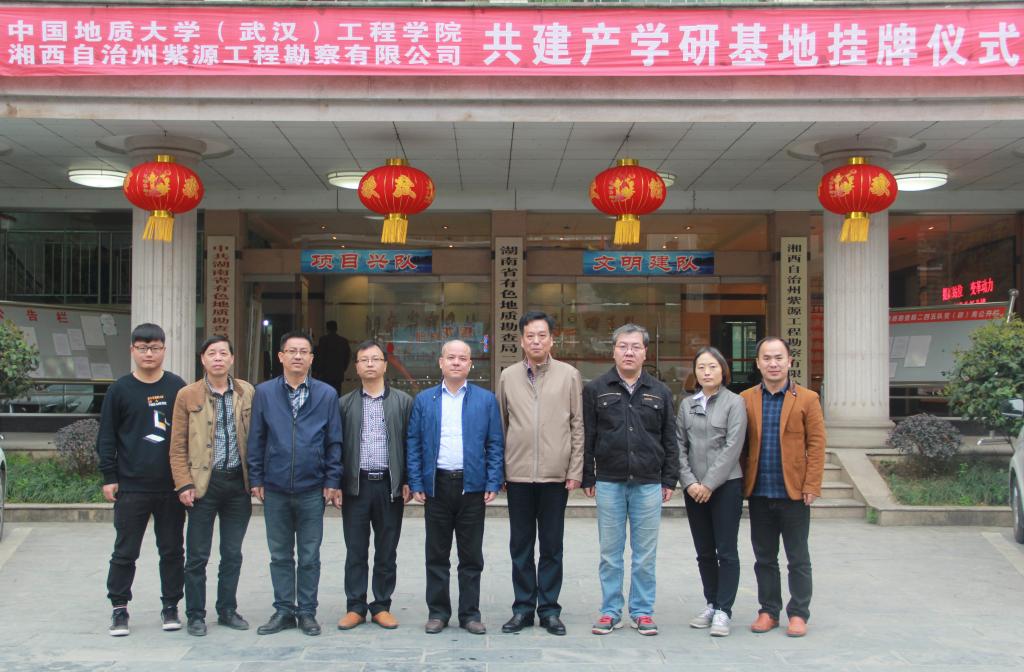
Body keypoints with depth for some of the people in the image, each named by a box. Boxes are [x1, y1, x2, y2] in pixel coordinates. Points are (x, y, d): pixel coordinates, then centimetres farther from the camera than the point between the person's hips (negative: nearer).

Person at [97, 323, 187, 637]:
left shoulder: (178, 387, 4)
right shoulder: (120, 390, 1)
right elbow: (106, 437, 4)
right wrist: (109, 477, -2)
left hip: (172, 487, 1)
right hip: (131, 488, -1)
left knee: (172, 550, 9)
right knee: (125, 552, 6)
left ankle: (171, 606, 21)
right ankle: (119, 609, 19)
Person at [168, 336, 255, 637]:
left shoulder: (247, 392, 5)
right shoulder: (187, 395, -1)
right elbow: (178, 446, 0)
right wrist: (184, 484, -8)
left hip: (238, 482, 2)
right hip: (204, 483, -2)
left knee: (233, 554, 12)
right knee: (197, 555, 4)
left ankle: (227, 610, 25)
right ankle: (195, 615, 18)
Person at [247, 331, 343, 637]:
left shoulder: (327, 394, 0)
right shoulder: (264, 392, 2)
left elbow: (334, 441, 2)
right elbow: (256, 439, 4)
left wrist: (332, 481, -3)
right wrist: (256, 479, 1)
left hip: (312, 490, -1)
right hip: (275, 490, 1)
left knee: (309, 557, 8)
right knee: (280, 555, 11)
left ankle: (307, 612, 20)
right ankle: (284, 610, 23)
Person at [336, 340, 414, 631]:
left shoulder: (403, 401, 4)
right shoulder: (345, 403, 7)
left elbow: (410, 444, 3)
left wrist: (408, 481, -3)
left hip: (390, 485, 0)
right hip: (356, 485, 1)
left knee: (387, 552, 7)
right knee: (355, 551, 6)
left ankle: (381, 606, 18)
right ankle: (355, 607, 16)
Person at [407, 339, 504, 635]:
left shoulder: (486, 400, 5)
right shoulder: (423, 400, 7)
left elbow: (495, 444, 3)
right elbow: (414, 444, 6)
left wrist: (493, 484, -6)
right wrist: (416, 484, -2)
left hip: (472, 486, -1)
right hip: (436, 485, 1)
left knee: (472, 556, 7)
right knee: (436, 555, 8)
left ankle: (470, 613, 17)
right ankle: (437, 612, 19)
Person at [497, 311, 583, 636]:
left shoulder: (569, 375, 2)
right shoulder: (508, 376, 7)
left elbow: (577, 426, 2)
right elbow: (500, 425, 9)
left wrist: (575, 471, -4)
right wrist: (497, 471, 5)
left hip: (555, 475, -1)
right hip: (518, 475, 2)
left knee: (551, 547, 6)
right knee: (520, 545, 9)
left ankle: (549, 609, 17)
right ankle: (523, 607, 19)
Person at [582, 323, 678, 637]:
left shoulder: (659, 392, 9)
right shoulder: (596, 389, 4)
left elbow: (670, 440, 10)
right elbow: (586, 437, 3)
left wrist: (669, 480, 5)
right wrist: (587, 478, 0)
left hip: (648, 484, 1)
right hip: (609, 483, -1)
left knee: (645, 554, 6)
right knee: (610, 553, 6)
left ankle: (643, 611, 18)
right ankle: (611, 611, 17)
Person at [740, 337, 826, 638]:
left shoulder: (807, 399, -1)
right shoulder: (745, 399, 4)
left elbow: (816, 444, -3)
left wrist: (811, 486, -9)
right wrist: (743, 483, 0)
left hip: (793, 492, -2)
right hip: (759, 493, 2)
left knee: (798, 559, 8)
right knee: (764, 558, 11)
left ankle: (798, 613, 20)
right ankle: (768, 611, 23)